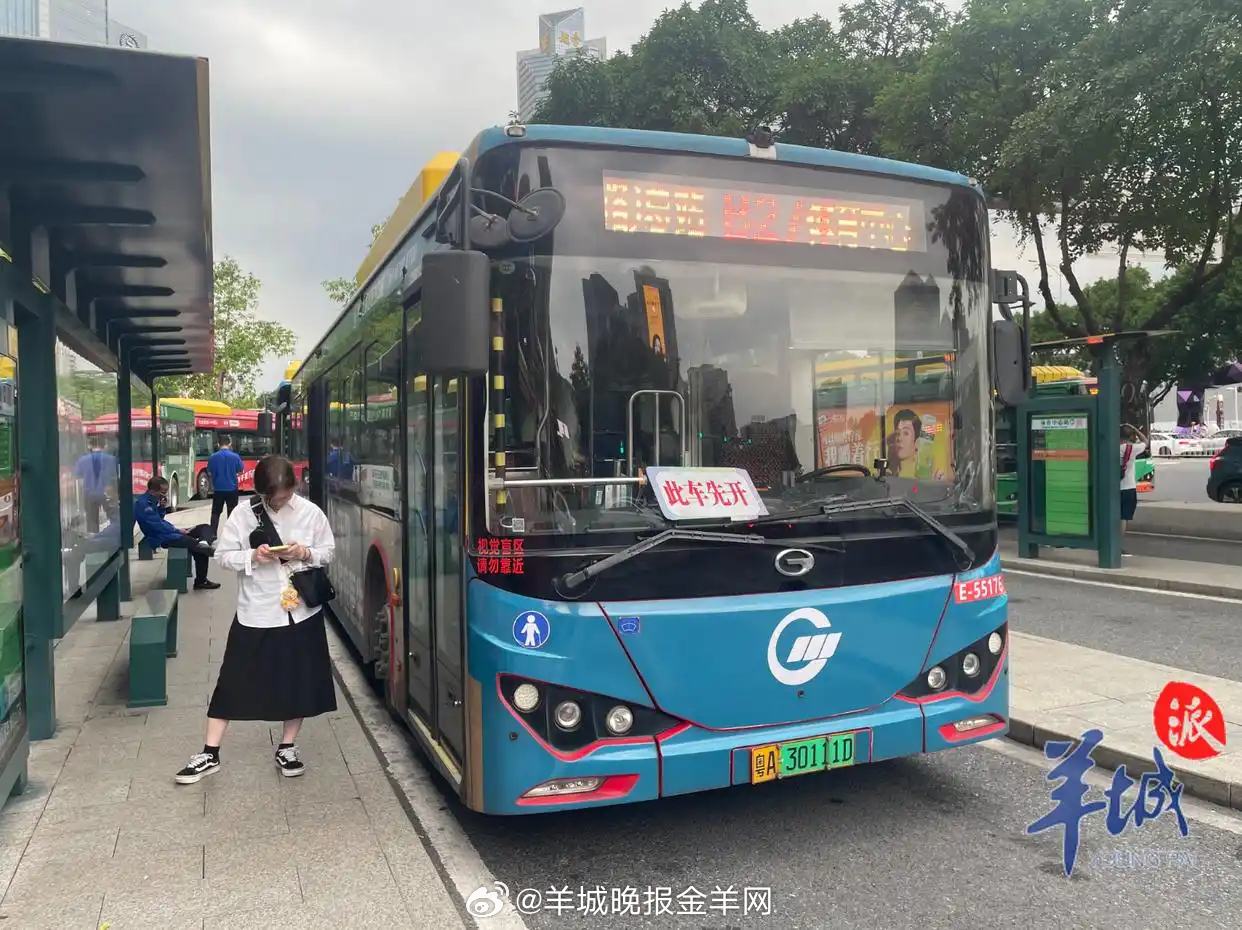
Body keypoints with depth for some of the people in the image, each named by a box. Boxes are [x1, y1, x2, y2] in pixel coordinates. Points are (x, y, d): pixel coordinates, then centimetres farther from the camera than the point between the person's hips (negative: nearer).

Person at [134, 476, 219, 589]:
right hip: (161, 538, -10)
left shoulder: (151, 500, 11)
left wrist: (162, 507, 2)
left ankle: (204, 543, -29)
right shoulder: (143, 504, -18)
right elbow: (158, 525, -21)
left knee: (204, 527, -2)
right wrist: (178, 531, -11)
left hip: (166, 532, 10)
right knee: (196, 545, -25)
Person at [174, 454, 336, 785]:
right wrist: (253, 556, -20)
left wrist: (305, 553, -16)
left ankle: (287, 747, 28)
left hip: (301, 611, 1)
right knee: (233, 681, 3)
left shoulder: (310, 513, -4)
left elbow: (328, 552, 4)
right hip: (256, 613, -1)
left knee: (298, 682, 10)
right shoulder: (243, 514, -6)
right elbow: (223, 556, -2)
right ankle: (210, 754, 16)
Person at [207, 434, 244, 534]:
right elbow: (241, 470, 2)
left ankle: (212, 533, 11)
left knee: (216, 512, 12)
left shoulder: (213, 457, -7)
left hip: (218, 489, 1)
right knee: (232, 513, 8)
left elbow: (209, 473, 0)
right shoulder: (235, 456, -9)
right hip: (232, 489, -1)